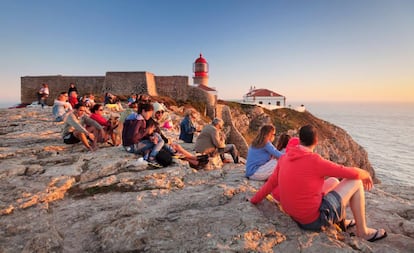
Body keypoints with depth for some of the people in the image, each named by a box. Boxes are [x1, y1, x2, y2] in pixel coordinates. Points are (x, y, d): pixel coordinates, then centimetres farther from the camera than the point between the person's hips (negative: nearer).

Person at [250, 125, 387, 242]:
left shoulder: (285, 158, -3)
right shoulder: (316, 161, -23)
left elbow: (271, 183, 4)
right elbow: (353, 173, -10)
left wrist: (254, 200, 16)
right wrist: (366, 174, 13)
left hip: (296, 214, 7)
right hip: (315, 218, -7)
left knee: (334, 181, 24)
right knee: (355, 182, 4)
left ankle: (341, 221, 40)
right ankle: (363, 231, 18)